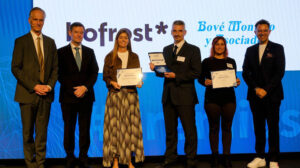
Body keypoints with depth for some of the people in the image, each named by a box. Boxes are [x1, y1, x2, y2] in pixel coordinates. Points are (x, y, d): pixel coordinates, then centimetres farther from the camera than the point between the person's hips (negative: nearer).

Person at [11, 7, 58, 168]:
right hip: (27, 93, -2)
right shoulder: (21, 41, 0)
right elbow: (15, 68, -6)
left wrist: (49, 86, -6)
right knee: (28, 132, 6)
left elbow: (55, 67, 11)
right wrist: (34, 86, -13)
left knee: (42, 132, 6)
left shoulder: (50, 42, 11)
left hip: (45, 94, 3)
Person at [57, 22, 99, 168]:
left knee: (85, 129, 4)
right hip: (68, 96, -2)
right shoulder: (61, 52, 4)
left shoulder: (89, 52, 13)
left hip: (86, 96, 2)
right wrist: (73, 90, -11)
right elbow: (60, 74, -2)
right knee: (69, 129, 2)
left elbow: (94, 73, 7)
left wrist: (85, 87, -9)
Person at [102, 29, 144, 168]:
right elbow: (105, 76, 6)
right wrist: (112, 82, -13)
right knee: (114, 125, -4)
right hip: (115, 94, -1)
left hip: (130, 94, 2)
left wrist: (139, 82, -7)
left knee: (131, 125, -1)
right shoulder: (110, 57, 8)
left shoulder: (134, 57, 13)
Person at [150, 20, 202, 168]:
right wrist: (156, 69, -3)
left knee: (189, 130, 2)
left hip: (185, 96, -5)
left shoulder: (193, 50, -2)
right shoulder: (166, 49, 15)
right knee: (170, 130, 12)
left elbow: (196, 73, -10)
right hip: (168, 95, 5)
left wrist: (176, 76, -17)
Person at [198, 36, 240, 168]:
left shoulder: (231, 62, 12)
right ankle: (214, 156, 13)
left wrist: (237, 82, -6)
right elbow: (200, 78, 5)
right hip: (212, 99, -2)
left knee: (227, 127, 4)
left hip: (228, 98, 2)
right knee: (214, 127, 3)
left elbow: (234, 78, 15)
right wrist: (205, 82, -16)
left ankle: (227, 156, 11)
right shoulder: (207, 62, 5)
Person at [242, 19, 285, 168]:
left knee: (273, 127, 1)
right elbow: (245, 72, 7)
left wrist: (266, 90, -12)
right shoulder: (250, 50, 12)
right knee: (258, 127, 7)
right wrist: (256, 88, -7)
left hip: (272, 95, -3)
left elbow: (280, 72, -5)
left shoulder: (277, 48, 2)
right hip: (255, 95, 3)